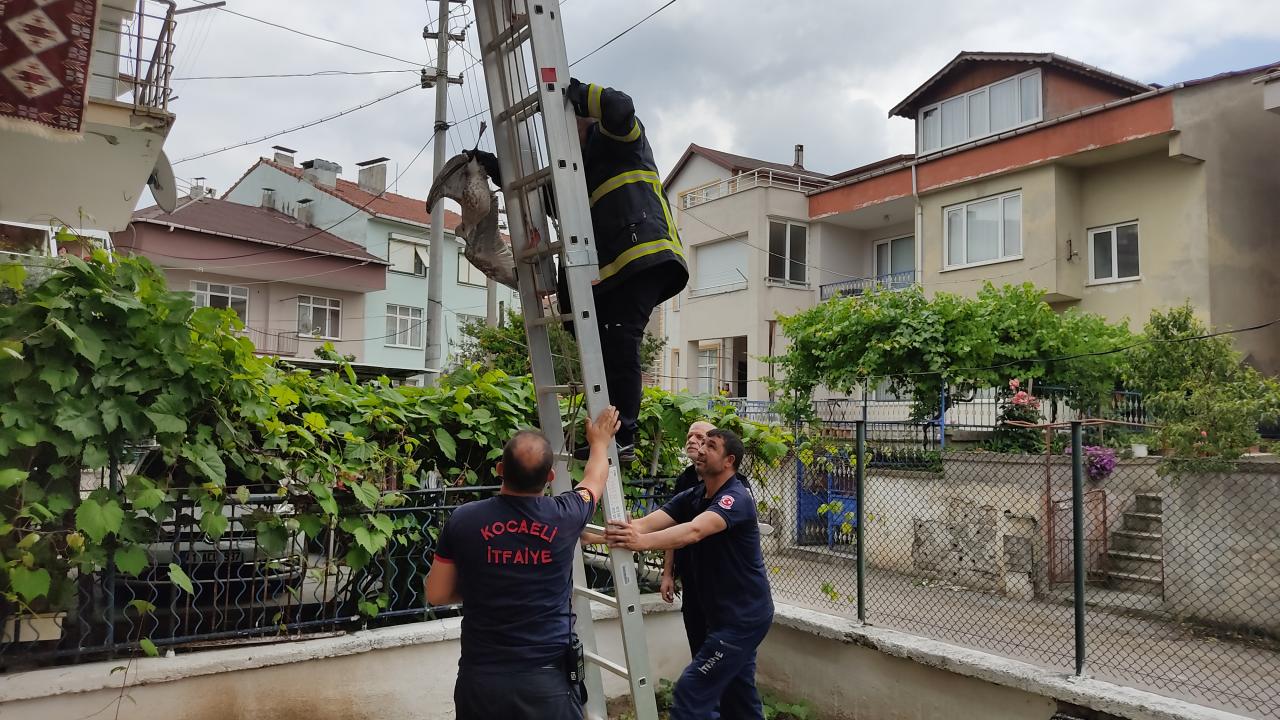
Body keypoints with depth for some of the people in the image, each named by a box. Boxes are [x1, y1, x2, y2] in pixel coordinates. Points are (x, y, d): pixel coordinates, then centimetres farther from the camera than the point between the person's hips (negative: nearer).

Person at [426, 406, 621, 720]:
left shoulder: (463, 520, -9)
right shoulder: (564, 517, -8)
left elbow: (437, 595, 3)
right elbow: (594, 479, 15)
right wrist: (600, 441, 33)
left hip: (481, 679, 1)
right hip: (548, 678, 0)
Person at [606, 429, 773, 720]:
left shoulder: (736, 498, -20)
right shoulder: (691, 497, 4)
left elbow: (694, 531, -38)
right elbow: (646, 523, -11)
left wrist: (642, 542, -53)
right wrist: (598, 535, -28)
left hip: (743, 617, -9)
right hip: (727, 615, 9)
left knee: (690, 692, -11)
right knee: (739, 696, 18)